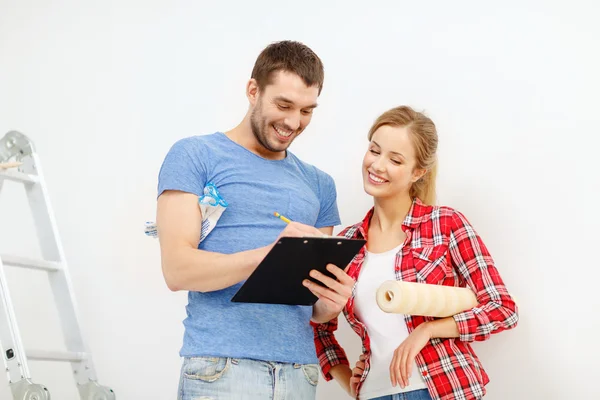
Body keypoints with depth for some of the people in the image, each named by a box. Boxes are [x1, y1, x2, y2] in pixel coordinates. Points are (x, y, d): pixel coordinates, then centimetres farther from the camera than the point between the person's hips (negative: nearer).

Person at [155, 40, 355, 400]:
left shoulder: (318, 184, 15)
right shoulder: (195, 155, 1)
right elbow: (178, 269, -10)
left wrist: (330, 304, -8)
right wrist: (269, 254, -23)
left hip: (299, 371, 5)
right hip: (221, 367, -4)